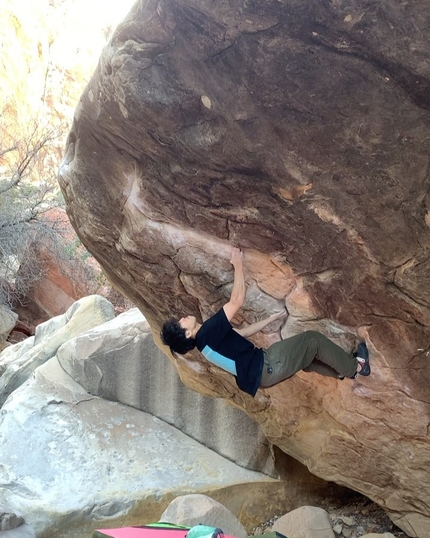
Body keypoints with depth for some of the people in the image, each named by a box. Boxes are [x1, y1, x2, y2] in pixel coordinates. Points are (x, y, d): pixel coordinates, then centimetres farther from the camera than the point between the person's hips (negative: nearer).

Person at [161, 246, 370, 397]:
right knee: (313, 339, 0)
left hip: (261, 370, 10)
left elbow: (242, 332, 18)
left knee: (306, 356, 24)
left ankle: (343, 370, 37)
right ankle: (354, 367, 17)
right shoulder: (207, 332, -21)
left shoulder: (207, 338, 11)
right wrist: (238, 265, -13)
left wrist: (272, 318, 21)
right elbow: (236, 301, -22)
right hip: (266, 366, -9)